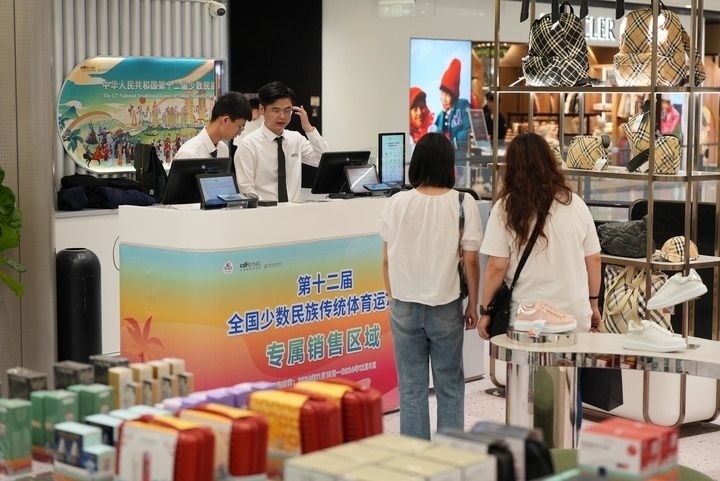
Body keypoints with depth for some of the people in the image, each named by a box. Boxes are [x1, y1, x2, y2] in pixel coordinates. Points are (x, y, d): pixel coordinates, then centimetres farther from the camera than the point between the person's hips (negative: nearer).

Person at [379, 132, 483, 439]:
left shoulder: (397, 203, -5)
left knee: (411, 386, 9)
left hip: (404, 306, 1)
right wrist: (473, 304, 6)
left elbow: (387, 260, 0)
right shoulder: (463, 203, -9)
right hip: (446, 306, -1)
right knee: (450, 386, 12)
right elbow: (470, 261, -6)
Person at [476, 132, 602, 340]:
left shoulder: (506, 208, -7)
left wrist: (485, 311, 4)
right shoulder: (575, 204, 2)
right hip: (576, 315, 2)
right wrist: (593, 304, 22)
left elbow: (496, 267, -7)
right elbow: (594, 260, 9)